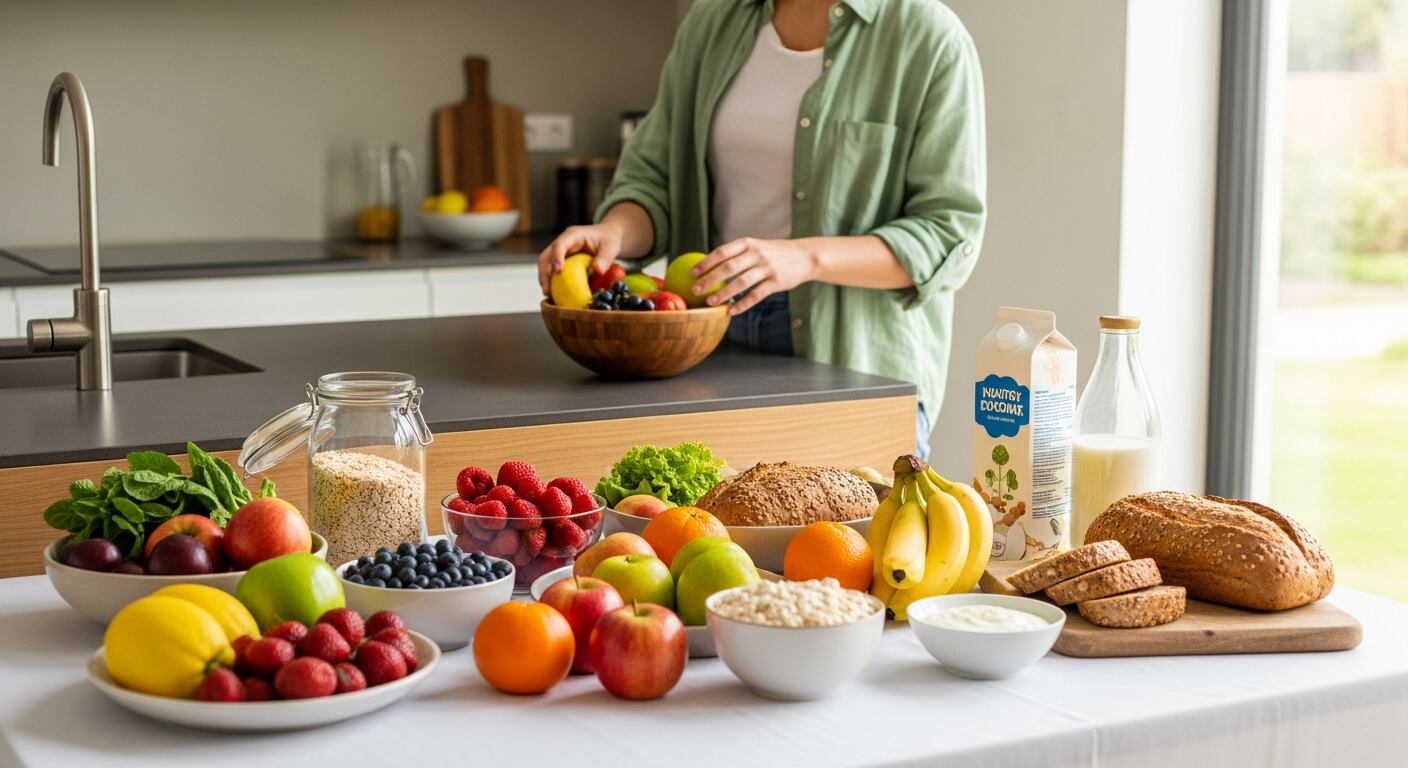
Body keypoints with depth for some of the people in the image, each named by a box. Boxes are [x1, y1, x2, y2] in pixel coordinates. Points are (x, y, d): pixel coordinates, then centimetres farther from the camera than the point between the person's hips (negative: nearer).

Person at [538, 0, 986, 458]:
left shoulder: (927, 37, -8)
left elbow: (949, 234, -12)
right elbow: (654, 176, 9)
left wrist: (806, 257, -27)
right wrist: (613, 232, -15)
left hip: (856, 363, -4)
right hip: (715, 342, 4)